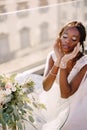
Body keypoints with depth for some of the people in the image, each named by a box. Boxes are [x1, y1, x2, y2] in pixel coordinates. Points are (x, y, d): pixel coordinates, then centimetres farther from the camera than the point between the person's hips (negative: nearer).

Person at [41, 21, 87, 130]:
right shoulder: (53, 55, -15)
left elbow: (65, 94, -30)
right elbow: (46, 87, -25)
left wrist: (64, 63, -39)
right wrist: (58, 60, -36)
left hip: (74, 106, -3)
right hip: (56, 101, 4)